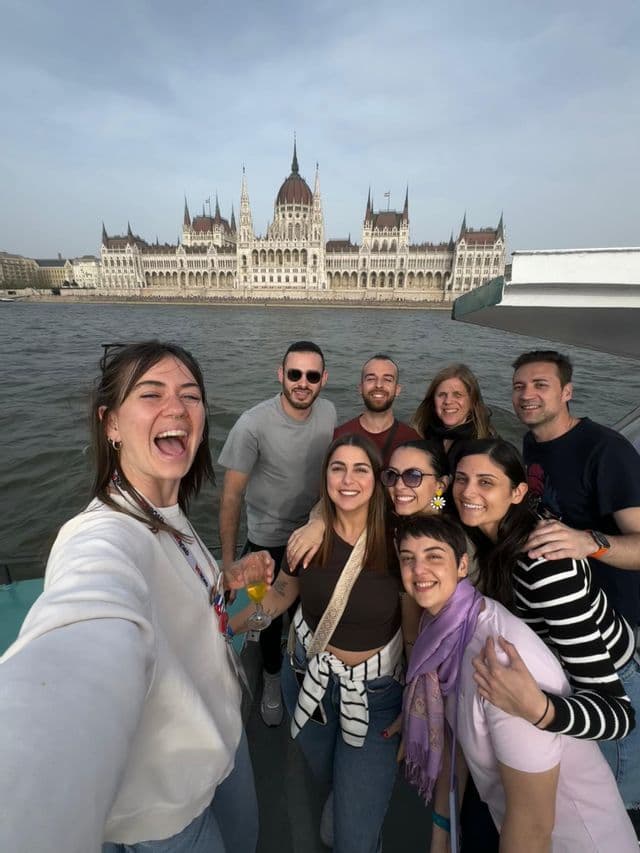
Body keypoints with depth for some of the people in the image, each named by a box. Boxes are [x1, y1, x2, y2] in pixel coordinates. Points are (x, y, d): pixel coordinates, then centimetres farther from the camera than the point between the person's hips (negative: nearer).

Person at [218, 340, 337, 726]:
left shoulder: (328, 412, -12)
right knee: (272, 612, 16)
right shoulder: (253, 424, -27)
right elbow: (232, 495, -19)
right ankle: (272, 676, 47)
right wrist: (228, 560, -15)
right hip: (269, 539, -4)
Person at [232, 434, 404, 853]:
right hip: (311, 677, 3)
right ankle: (339, 794, 65)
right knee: (325, 775, 30)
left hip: (377, 691, -2)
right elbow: (280, 593, 0)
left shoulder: (396, 543, -20)